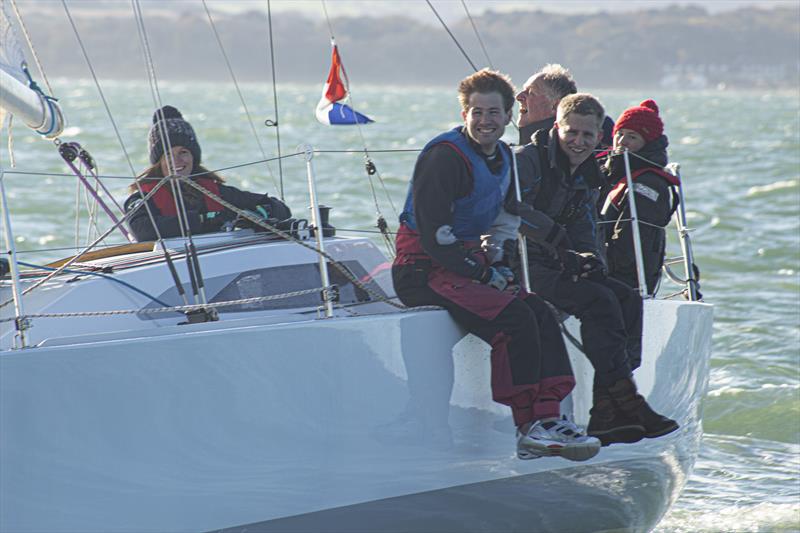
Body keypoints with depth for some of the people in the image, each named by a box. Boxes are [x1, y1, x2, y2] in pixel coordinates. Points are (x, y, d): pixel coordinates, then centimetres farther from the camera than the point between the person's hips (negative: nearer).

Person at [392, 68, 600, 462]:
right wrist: (485, 274, -16)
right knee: (515, 319, -24)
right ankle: (528, 430, -19)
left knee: (541, 314, -7)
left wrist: (499, 265, 7)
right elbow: (432, 234, -20)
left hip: (465, 267, 9)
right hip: (424, 272, -9)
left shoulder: (502, 159, 13)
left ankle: (548, 418, -10)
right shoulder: (445, 156, -16)